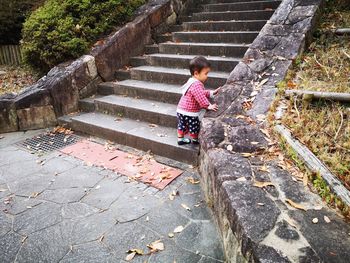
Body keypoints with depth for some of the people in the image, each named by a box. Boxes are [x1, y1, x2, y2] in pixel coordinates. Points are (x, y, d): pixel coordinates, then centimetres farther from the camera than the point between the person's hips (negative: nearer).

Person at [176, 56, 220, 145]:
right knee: (194, 127, 11)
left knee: (182, 125, 21)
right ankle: (195, 140, 30)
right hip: (189, 112, -9)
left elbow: (202, 93, 19)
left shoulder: (193, 82, 10)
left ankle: (180, 139, 34)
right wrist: (208, 106, -29)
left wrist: (212, 93, 14)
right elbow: (200, 97, -33)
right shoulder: (196, 84, -25)